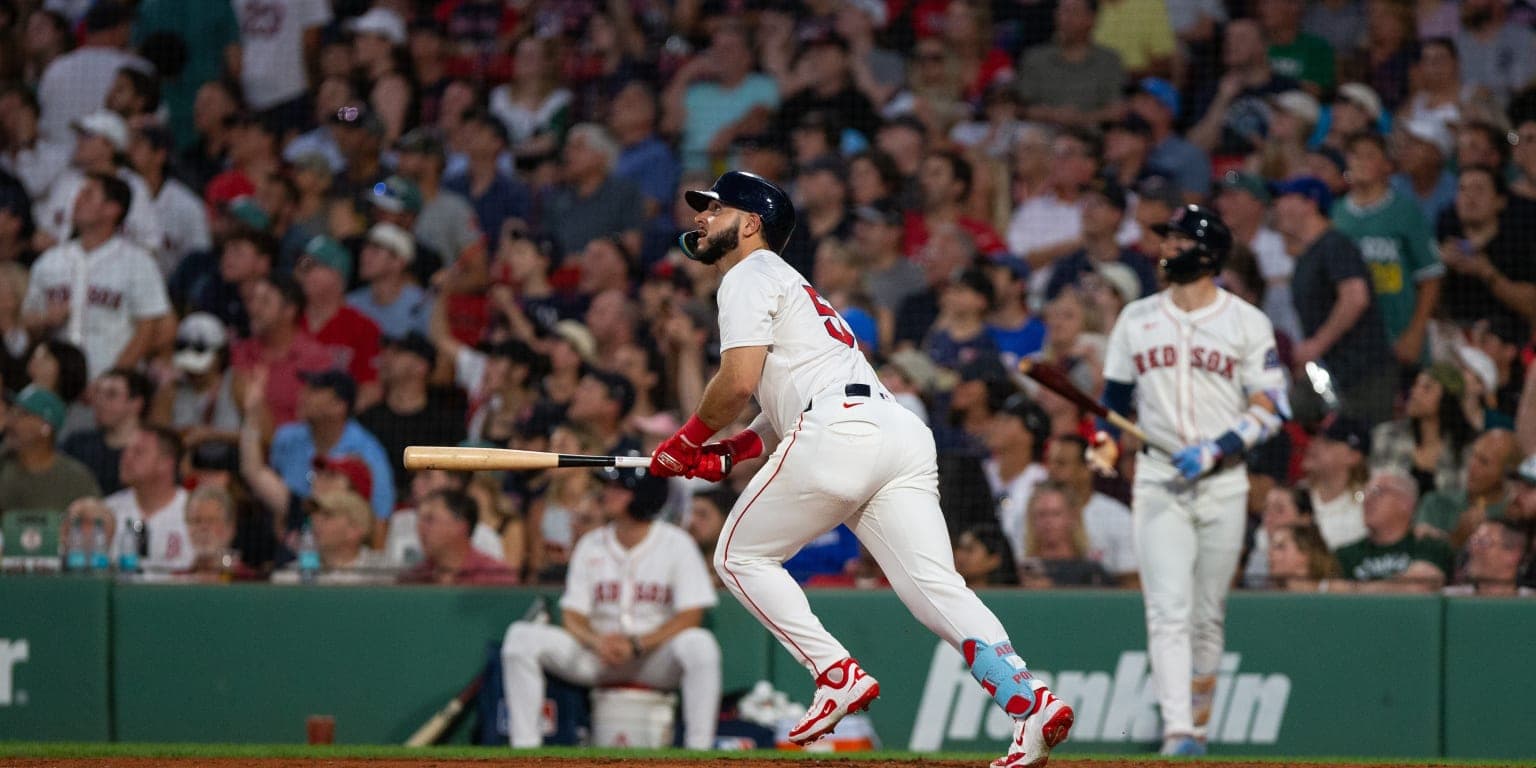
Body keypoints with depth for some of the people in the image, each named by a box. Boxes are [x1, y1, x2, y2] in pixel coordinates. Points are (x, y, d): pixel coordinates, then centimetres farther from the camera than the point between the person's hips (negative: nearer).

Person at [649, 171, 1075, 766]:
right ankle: (1029, 700, -26)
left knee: (741, 556, 9)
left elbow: (739, 381, -7)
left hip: (839, 434, -8)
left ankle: (837, 674, -4)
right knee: (937, 589, -6)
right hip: (904, 434, 8)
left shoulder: (748, 277, 7)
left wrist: (688, 441, 7)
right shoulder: (786, 283, 35)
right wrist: (724, 455, 23)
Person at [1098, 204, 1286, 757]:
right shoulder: (1136, 319, 12)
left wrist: (1216, 450, -16)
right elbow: (1115, 398, 19)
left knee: (1207, 616, 4)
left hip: (1223, 484, -1)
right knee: (1169, 610, -12)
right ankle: (1177, 730, -20)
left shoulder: (1246, 323, 2)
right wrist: (1105, 447, 0)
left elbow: (1269, 409, -2)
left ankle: (1197, 721, 22)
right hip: (1157, 482, 1)